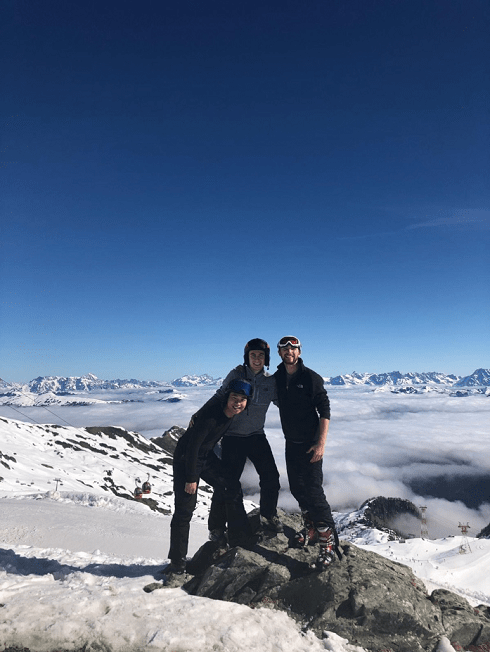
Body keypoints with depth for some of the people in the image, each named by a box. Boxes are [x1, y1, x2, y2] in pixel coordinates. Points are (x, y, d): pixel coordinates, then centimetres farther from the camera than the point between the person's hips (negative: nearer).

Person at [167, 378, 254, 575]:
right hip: (186, 458, -7)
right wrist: (191, 478, -20)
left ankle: (242, 540, 20)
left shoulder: (233, 413, -8)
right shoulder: (210, 415, -32)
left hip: (207, 456, 7)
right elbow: (192, 446, -26)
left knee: (232, 491, 3)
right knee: (185, 509, -5)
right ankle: (177, 562, 10)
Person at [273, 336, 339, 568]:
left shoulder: (311, 378, -14)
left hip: (310, 444, -6)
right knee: (297, 488, 15)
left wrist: (321, 443, -20)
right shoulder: (277, 378, 2)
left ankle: (328, 541, 6)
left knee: (314, 491, -7)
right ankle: (310, 529, 34)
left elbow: (325, 411, -14)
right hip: (291, 443, 6)